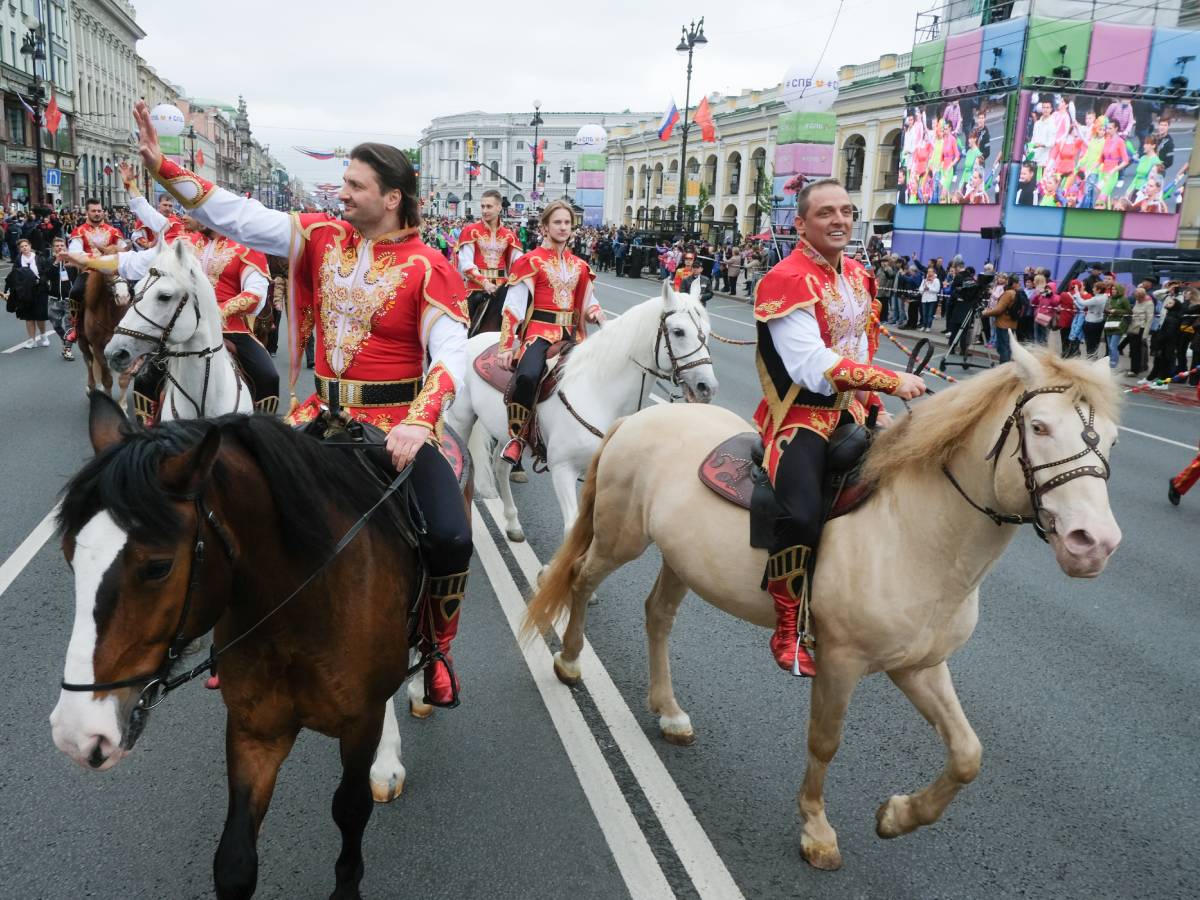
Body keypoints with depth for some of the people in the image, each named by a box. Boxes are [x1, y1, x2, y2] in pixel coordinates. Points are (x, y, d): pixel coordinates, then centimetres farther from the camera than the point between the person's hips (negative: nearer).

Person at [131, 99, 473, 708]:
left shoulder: (427, 267, -10)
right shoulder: (322, 237, 4)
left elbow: (451, 354, -19)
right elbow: (240, 216, 3)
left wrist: (418, 422, -33)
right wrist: (161, 165, -4)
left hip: (398, 422, -4)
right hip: (325, 413, 4)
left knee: (450, 537, -19)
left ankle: (437, 652, 10)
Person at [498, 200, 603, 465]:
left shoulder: (579, 265, 15)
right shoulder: (532, 261, -2)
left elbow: (587, 301, 23)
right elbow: (513, 306, -7)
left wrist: (595, 312, -2)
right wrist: (507, 345, -14)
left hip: (571, 334, 7)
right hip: (539, 331, -6)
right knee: (527, 375, -34)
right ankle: (516, 437, -17)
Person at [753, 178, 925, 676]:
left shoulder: (858, 275, 10)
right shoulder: (786, 281, -18)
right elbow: (817, 369, -25)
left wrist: (876, 406, 14)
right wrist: (894, 382, -22)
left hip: (849, 412, 9)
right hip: (800, 416, -9)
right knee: (802, 516, -28)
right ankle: (789, 632, -8)